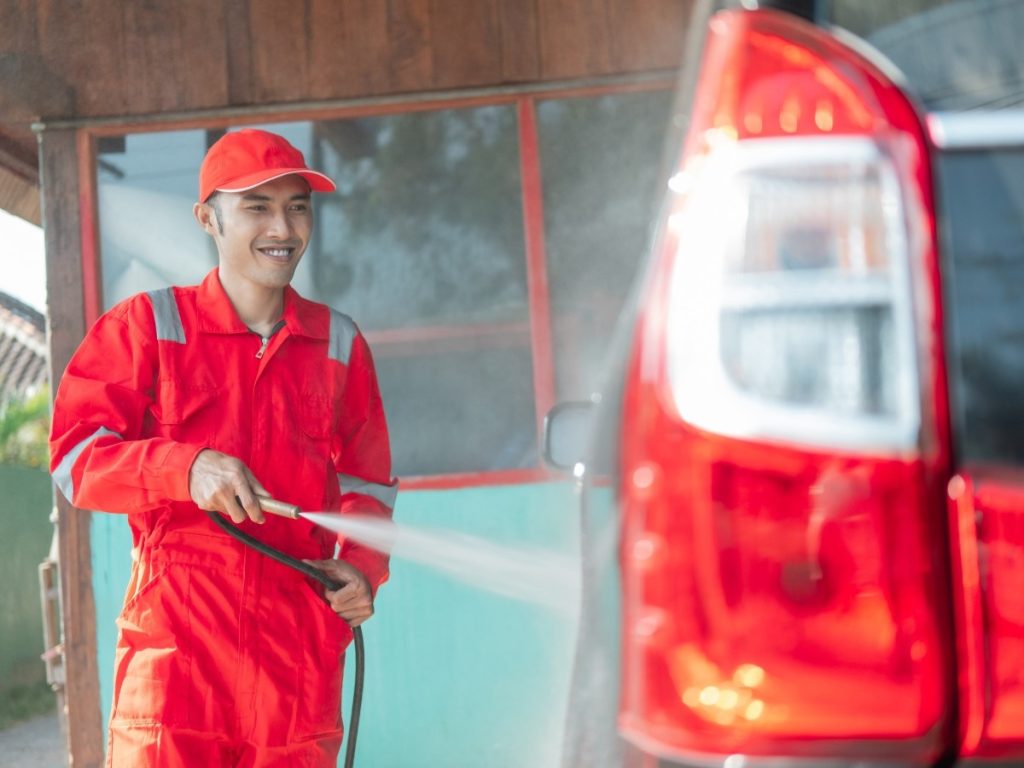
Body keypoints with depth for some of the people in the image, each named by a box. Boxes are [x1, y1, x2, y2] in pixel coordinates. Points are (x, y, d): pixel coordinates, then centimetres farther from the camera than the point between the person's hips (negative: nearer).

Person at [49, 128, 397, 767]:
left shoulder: (340, 343, 14)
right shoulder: (147, 326, 5)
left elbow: (366, 482, 20)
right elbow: (74, 457, -2)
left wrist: (361, 569, 0)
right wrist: (185, 468, -18)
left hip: (299, 651, 3)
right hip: (176, 640, -3)